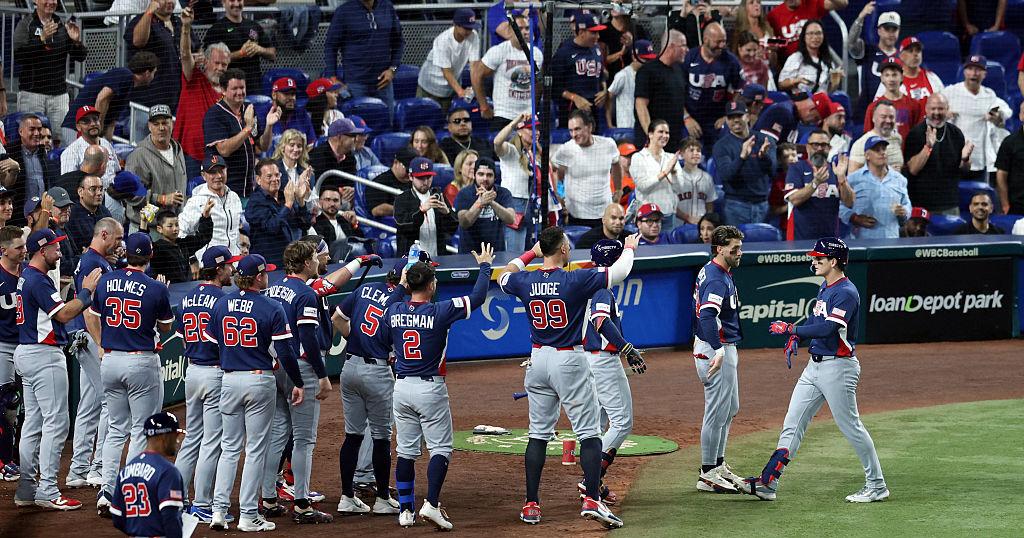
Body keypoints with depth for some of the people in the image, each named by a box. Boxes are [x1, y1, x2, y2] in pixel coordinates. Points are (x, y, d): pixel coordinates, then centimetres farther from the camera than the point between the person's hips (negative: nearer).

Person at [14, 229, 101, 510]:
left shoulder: (27, 277, 15)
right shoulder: (38, 281, -17)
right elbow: (63, 314, -21)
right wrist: (86, 291, -11)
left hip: (26, 354, 11)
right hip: (44, 356, -11)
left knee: (33, 422, 12)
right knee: (56, 423, -8)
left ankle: (26, 488, 14)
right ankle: (47, 491, -10)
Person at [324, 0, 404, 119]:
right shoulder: (344, 11, -2)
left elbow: (398, 41, 16)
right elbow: (330, 46, 1)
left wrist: (393, 69, 3)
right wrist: (333, 78, -7)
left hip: (382, 81, 3)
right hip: (356, 82, -3)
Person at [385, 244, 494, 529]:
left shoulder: (393, 311, -2)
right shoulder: (440, 311, -15)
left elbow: (382, 341, 18)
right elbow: (477, 297, -8)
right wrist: (485, 265, 8)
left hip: (401, 387, 5)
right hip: (430, 388, -5)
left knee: (406, 450, 11)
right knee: (440, 449, 1)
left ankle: (406, 510, 11)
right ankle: (431, 504, -13)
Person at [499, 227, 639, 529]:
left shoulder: (525, 281, -1)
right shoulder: (576, 280, -15)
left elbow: (503, 277, 22)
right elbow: (619, 272, -7)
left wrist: (531, 254, 30)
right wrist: (629, 248, 13)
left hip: (538, 360, 5)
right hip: (569, 361, -5)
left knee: (538, 433, 12)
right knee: (589, 432, -2)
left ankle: (531, 505, 10)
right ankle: (592, 499, -15)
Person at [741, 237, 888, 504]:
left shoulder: (846, 292, -17)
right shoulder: (825, 288, 13)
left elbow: (828, 328, -27)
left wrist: (791, 329, -20)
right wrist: (795, 337, 4)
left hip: (837, 367, -10)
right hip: (815, 365, 10)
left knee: (851, 427, -3)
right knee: (792, 423, 6)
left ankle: (877, 486, 7)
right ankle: (768, 483, 5)